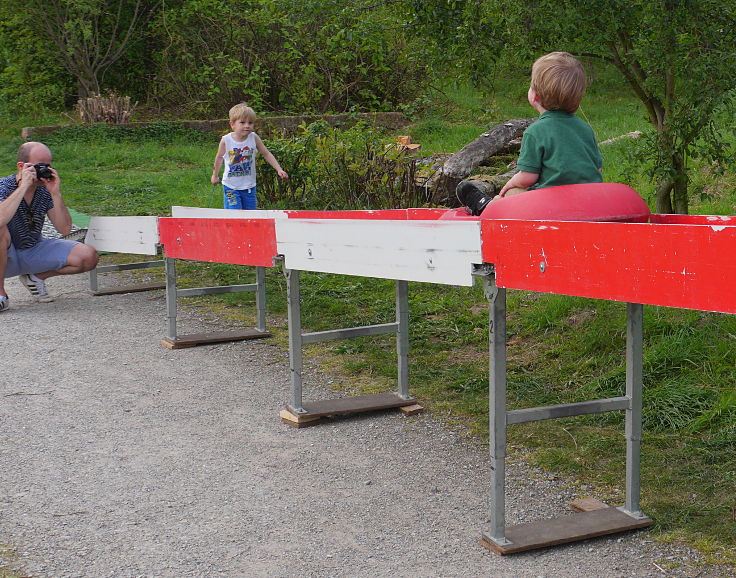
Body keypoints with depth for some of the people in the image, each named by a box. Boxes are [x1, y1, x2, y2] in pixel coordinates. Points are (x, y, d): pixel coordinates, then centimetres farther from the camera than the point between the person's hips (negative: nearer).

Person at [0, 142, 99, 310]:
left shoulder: (45, 190, -7)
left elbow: (65, 229, -13)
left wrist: (55, 193, -24)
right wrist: (24, 186, -38)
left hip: (34, 251, 4)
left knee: (88, 257, -13)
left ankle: (35, 277, 11)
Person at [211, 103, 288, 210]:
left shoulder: (254, 138, -10)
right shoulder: (226, 140, -13)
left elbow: (266, 154, 1)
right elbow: (219, 157, 6)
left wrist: (279, 169, -8)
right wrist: (215, 175, 17)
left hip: (249, 186, 2)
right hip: (231, 186, -2)